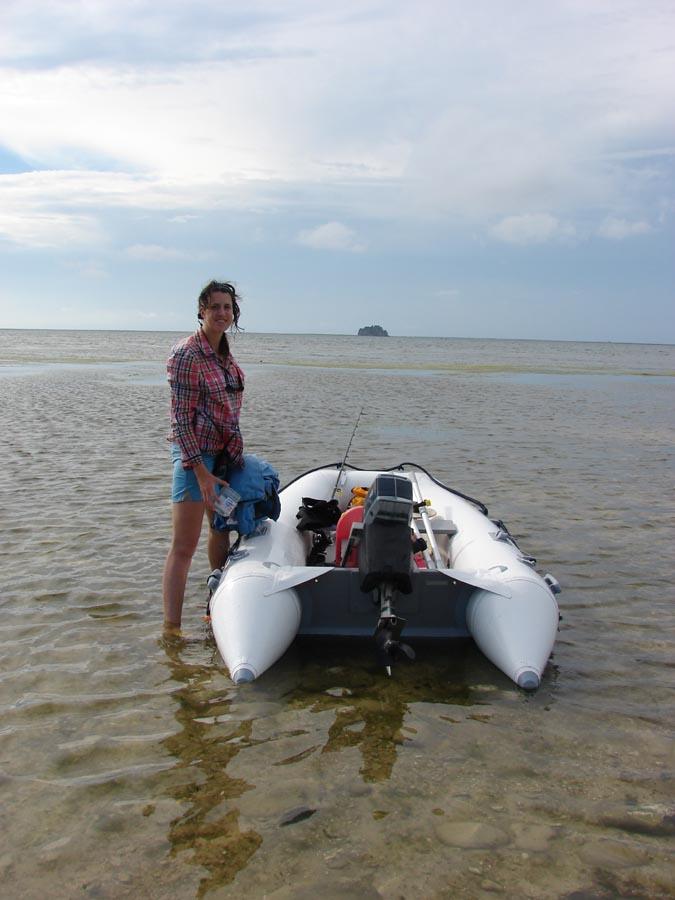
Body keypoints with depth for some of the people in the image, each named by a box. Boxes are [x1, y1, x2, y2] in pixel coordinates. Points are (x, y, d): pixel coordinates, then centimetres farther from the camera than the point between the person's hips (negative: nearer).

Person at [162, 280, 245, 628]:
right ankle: (171, 629, -5)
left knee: (222, 527, 21)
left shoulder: (223, 351, 10)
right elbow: (181, 419, -18)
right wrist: (201, 471, -21)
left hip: (224, 452, 9)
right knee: (184, 547, -9)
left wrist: (235, 452, 20)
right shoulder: (187, 354, -15)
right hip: (195, 454, -9)